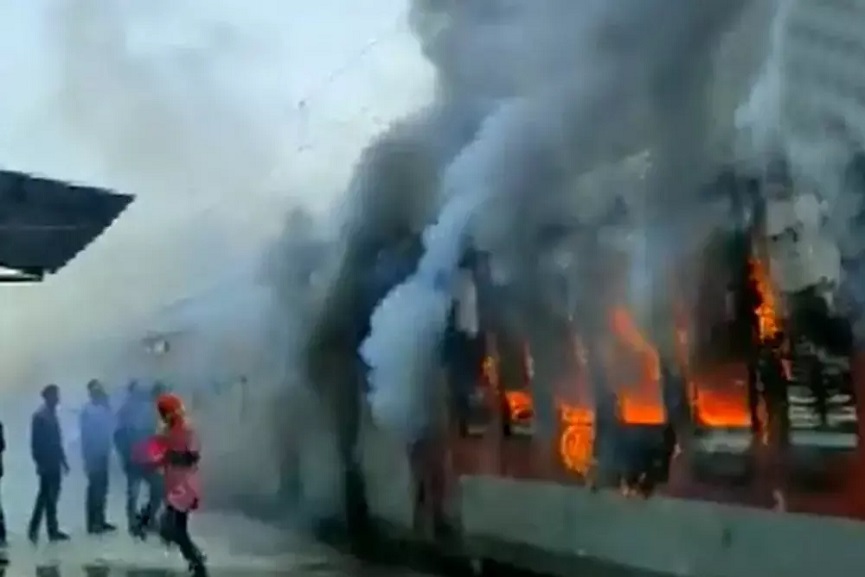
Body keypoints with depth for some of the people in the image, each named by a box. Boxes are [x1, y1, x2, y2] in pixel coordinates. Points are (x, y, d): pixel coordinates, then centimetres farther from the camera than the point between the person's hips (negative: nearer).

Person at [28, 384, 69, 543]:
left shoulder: (52, 415, 13)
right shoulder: (40, 416, -11)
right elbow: (36, 443, -14)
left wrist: (63, 460, 17)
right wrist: (40, 463, -17)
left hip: (54, 463, 8)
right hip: (46, 464, -8)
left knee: (51, 495, 10)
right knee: (47, 495, -4)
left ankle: (53, 530, 14)